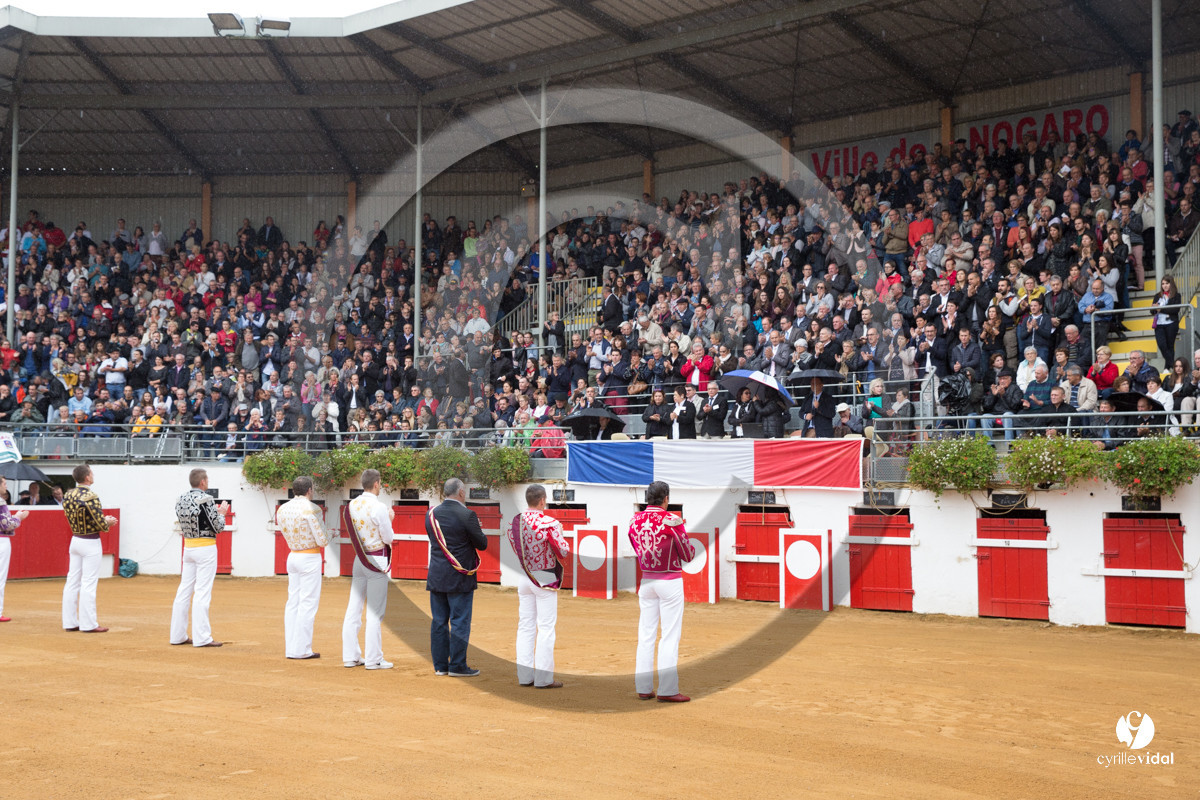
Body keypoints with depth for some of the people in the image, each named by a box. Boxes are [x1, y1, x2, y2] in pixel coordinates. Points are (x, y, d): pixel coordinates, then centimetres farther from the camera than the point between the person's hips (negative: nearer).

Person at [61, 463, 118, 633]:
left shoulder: (68, 496, 4)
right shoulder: (91, 497, -19)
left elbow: (73, 519, 11)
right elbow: (101, 524, -20)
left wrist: (104, 520, 12)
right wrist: (109, 522, 3)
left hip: (75, 540, 7)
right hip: (90, 543, -7)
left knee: (72, 582, 10)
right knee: (88, 584, -3)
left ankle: (70, 622, 15)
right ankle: (88, 624, 1)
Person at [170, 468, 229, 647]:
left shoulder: (181, 500, 6)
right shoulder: (206, 499, -15)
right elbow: (218, 527, -12)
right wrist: (222, 513, 6)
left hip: (188, 548, 7)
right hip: (206, 548, -7)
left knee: (184, 591, 10)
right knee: (202, 593, -6)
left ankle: (178, 635, 15)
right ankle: (201, 638, -5)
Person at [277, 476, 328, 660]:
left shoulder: (282, 510, 6)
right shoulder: (312, 508, -15)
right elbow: (322, 541, -15)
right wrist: (327, 536, 6)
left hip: (292, 556, 7)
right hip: (310, 558, -7)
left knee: (293, 602, 11)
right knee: (308, 603, -2)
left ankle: (290, 648, 13)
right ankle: (301, 650, -2)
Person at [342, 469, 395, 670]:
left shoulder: (352, 505, 4)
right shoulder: (379, 508, -16)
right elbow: (388, 538, -12)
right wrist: (390, 519, 5)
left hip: (359, 559, 7)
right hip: (377, 560, -7)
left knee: (354, 608, 9)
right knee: (375, 611, -2)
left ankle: (350, 656, 14)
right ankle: (373, 659, 0)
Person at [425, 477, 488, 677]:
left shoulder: (431, 514, 5)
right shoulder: (466, 515, -13)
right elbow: (482, 544, -8)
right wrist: (478, 529, 9)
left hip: (436, 577, 6)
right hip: (459, 578, -6)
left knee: (439, 622, 10)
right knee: (460, 622, 1)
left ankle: (440, 665, 16)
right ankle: (457, 666, 3)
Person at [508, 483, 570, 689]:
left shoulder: (515, 522, 2)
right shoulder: (548, 523, -17)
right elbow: (564, 553, -15)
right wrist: (559, 532, 3)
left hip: (523, 577, 6)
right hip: (545, 579, -6)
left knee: (525, 626, 11)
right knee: (546, 627, 0)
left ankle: (525, 676, 14)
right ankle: (543, 678, 1)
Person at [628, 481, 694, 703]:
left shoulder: (635, 521, 2)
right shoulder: (672, 520, -14)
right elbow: (688, 555, -7)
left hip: (646, 581, 5)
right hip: (670, 581, -5)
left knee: (646, 635, 10)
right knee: (670, 636, -1)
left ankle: (643, 688, 12)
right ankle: (667, 690, 0)